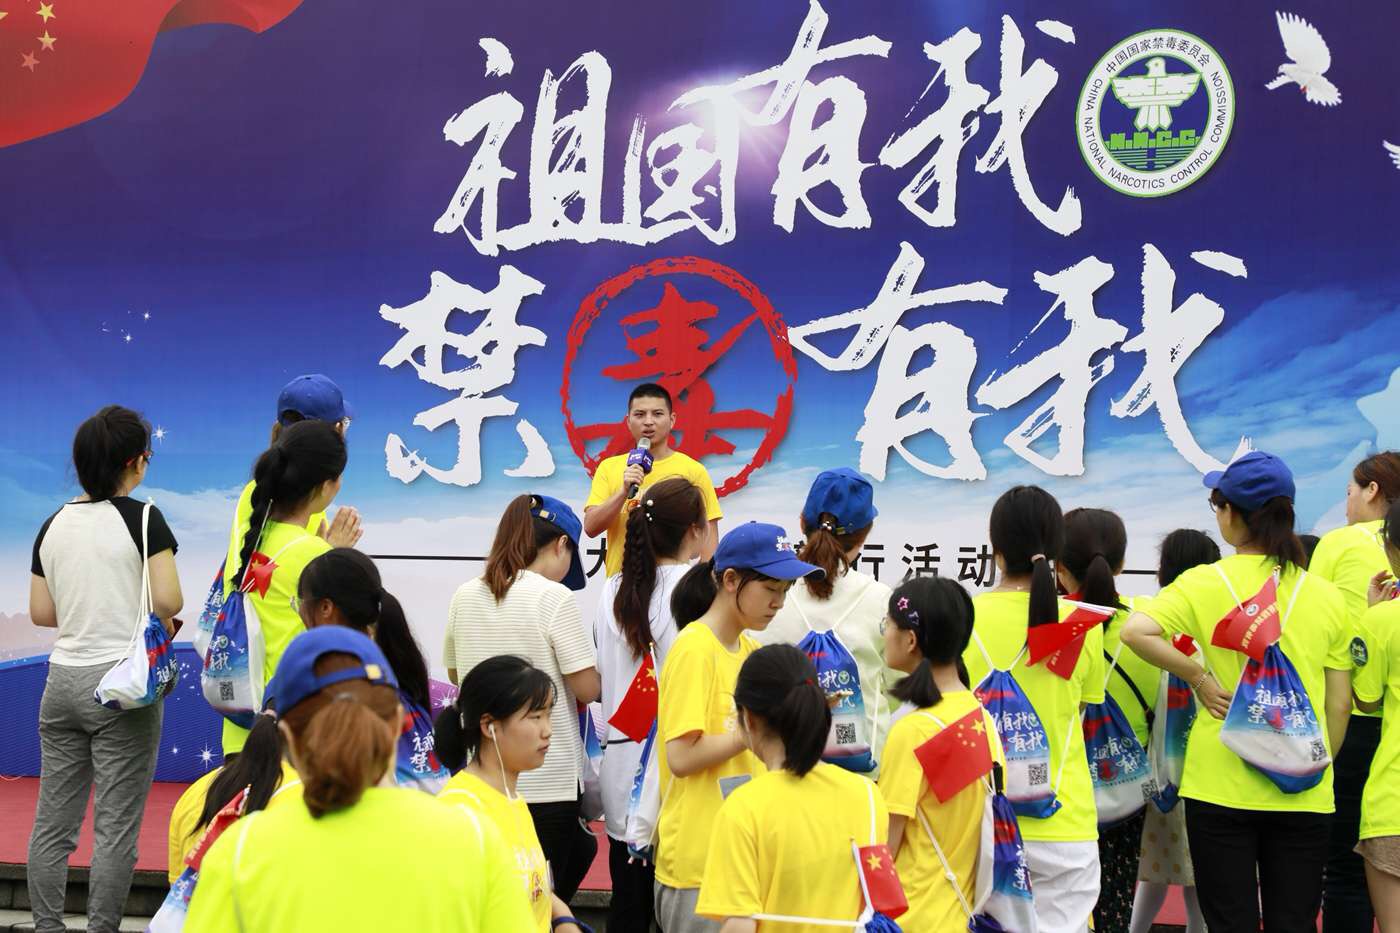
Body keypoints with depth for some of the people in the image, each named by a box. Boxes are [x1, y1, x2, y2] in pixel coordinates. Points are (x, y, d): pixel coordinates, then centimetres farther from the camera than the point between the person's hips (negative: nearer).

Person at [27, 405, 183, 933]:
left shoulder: (53, 526, 8)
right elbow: (168, 601, -15)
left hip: (63, 680, 6)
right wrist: (165, 621, 6)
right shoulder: (141, 518, -9)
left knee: (52, 823, 10)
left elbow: (40, 612, 10)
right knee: (116, 827, 0)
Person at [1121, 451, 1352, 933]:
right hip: (1304, 794, 2)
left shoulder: (1204, 583, -7)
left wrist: (1199, 678, -10)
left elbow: (1135, 630, -22)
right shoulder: (1327, 595, 2)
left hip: (1220, 784, -2)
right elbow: (1339, 706, 6)